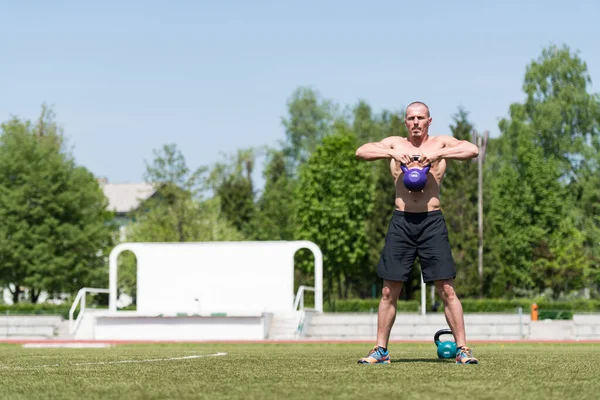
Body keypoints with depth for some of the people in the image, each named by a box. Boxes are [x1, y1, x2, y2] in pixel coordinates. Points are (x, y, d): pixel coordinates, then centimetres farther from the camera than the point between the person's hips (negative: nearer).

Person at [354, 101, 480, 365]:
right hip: (401, 221, 2)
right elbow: (361, 152, -2)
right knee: (389, 290, 3)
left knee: (446, 289, -4)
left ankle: (462, 349, -1)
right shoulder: (395, 144, 11)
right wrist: (391, 153, -15)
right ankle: (381, 350, 10)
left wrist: (438, 155, -19)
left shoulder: (441, 143, 6)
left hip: (432, 221, -2)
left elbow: (473, 150, -11)